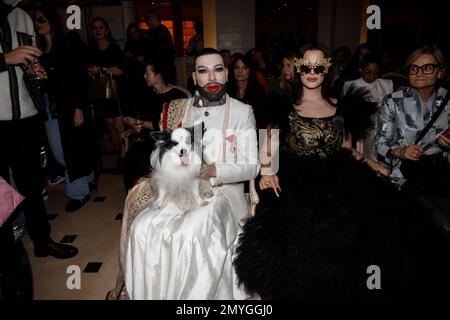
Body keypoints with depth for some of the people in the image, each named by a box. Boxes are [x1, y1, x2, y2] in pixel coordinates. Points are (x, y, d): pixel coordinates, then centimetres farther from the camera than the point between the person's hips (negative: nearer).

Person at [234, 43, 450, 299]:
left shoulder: (342, 108, 15)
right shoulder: (284, 108, 8)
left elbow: (347, 149, 20)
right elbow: (270, 147, 5)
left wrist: (365, 162, 4)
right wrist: (268, 172, -11)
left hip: (338, 183, 3)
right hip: (295, 186, -2)